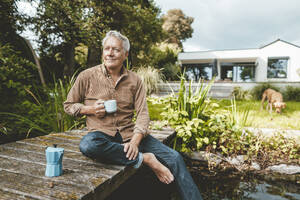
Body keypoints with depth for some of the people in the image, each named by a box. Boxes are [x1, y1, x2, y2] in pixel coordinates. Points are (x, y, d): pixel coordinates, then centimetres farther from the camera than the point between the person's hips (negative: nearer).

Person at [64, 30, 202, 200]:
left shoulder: (134, 80, 6)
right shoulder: (88, 76, 2)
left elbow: (143, 114, -1)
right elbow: (68, 105, 12)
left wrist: (135, 142, -18)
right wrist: (90, 109, -10)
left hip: (130, 133, 2)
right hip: (102, 133, -1)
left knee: (174, 158, -14)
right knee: (87, 145, -38)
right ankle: (145, 159, -23)